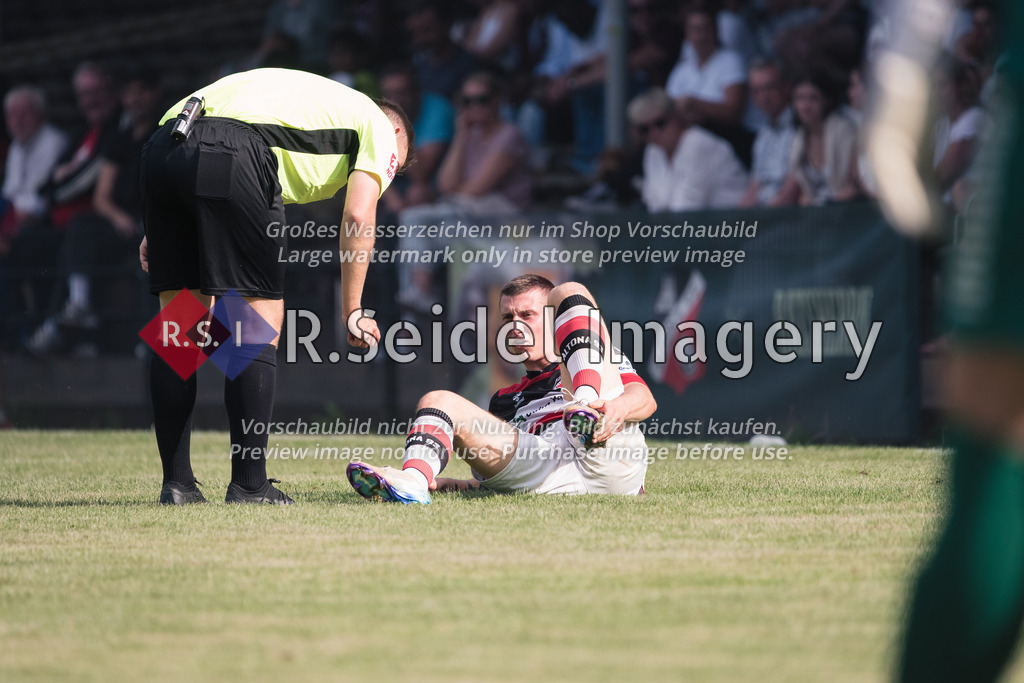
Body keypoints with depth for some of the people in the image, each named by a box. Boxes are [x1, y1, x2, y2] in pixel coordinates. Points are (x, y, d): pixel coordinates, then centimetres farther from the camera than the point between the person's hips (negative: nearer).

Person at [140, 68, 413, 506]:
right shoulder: (379, 128, 21)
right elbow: (358, 217, 6)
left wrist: (159, 233, 22)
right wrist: (352, 312, 11)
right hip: (233, 156, -7)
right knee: (261, 319, 2)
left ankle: (176, 481, 13)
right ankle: (248, 483, 0)